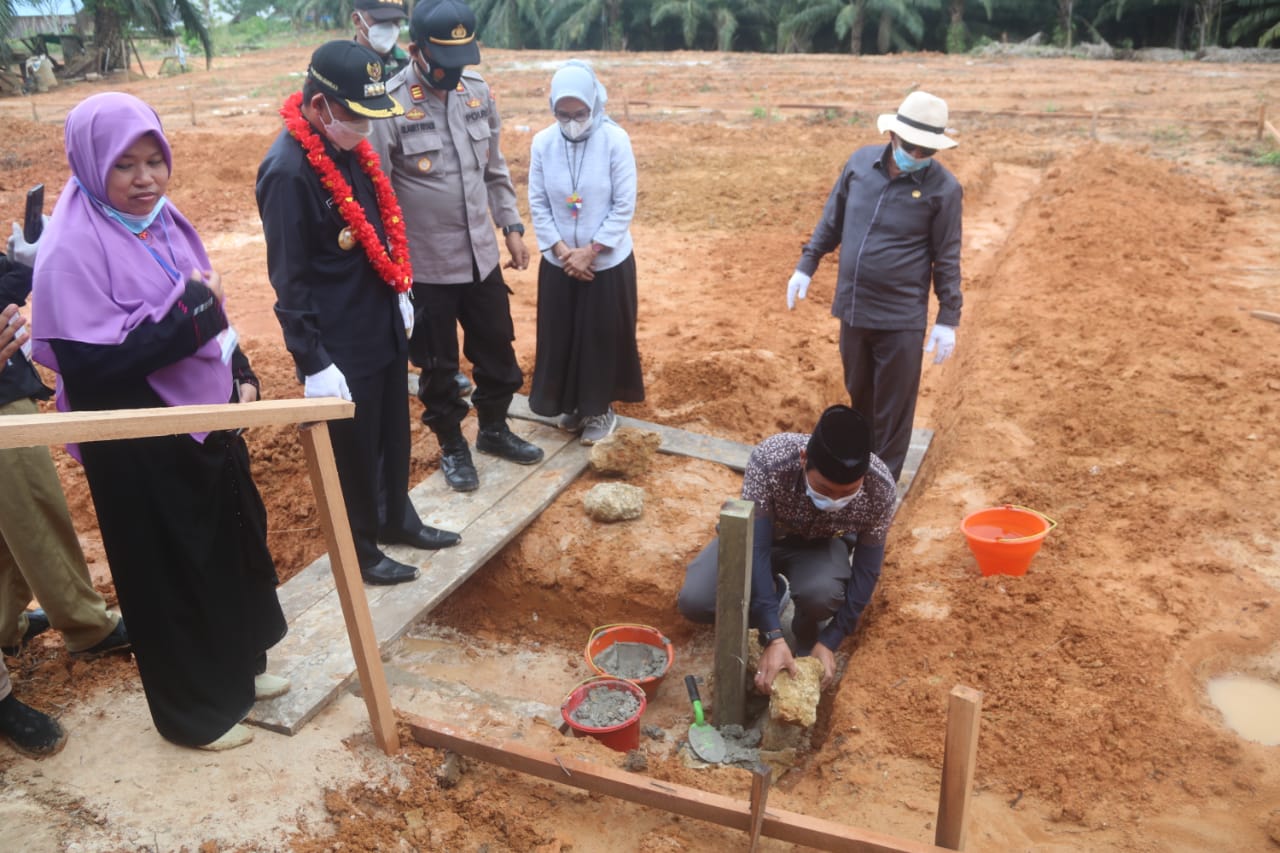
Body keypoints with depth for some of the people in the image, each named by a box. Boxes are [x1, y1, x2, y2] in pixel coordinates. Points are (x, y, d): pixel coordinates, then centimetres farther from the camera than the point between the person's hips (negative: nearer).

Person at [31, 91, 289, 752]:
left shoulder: (162, 222, 5)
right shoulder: (73, 250, -20)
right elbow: (90, 364, -26)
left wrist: (240, 375, 6)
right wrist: (188, 308, -26)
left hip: (206, 419, 8)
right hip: (140, 446, -8)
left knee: (233, 547, 19)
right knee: (169, 573, 7)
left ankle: (238, 670, 40)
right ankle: (194, 712, 27)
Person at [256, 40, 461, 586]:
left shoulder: (349, 144, 2)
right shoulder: (288, 171, -23)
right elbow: (290, 281, -21)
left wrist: (399, 292, 17)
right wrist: (313, 364, -20)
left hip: (383, 327, 8)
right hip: (340, 347, -8)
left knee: (395, 434, 22)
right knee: (354, 451, 9)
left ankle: (398, 519, 43)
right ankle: (359, 552, 29)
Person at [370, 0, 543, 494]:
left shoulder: (478, 90, 1)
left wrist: (511, 226, 10)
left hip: (481, 254, 6)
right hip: (426, 265, -5)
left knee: (496, 345, 18)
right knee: (438, 363, 10)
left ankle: (494, 428, 40)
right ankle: (451, 445, 31)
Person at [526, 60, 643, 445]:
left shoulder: (615, 140, -14)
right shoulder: (542, 143, -6)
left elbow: (624, 205, -12)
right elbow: (537, 204, -1)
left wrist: (590, 251, -14)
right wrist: (561, 250, -10)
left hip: (607, 262, -3)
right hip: (558, 263, 3)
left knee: (603, 338, 8)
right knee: (560, 337, 12)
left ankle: (600, 408, 26)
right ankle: (572, 403, 33)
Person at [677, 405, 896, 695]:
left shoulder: (880, 490, -32)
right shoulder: (769, 459, -38)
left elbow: (866, 570, -19)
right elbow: (755, 549, -34)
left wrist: (830, 641, -22)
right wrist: (774, 638, -39)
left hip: (820, 543, 0)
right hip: (760, 535, 0)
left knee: (822, 593, -36)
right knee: (694, 601, -22)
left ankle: (807, 633, 2)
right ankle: (774, 594, 8)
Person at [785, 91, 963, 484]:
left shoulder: (943, 187, -12)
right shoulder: (861, 161, -2)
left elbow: (947, 259, -7)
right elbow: (832, 220, 11)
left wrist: (948, 319, -7)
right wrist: (805, 266, 10)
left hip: (902, 319, -4)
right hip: (852, 308, 4)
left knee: (892, 410, 5)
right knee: (859, 396, 21)